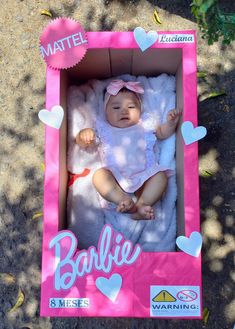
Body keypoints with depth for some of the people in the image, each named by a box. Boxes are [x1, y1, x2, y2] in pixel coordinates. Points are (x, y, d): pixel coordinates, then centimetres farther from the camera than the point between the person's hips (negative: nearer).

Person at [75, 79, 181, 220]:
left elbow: (163, 133, 25)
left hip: (143, 175, 1)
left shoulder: (144, 126, 22)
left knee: (160, 176, -23)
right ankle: (123, 200, -39)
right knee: (99, 175, -28)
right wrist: (84, 134, -10)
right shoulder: (104, 130, 18)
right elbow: (82, 142, 15)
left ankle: (141, 204, -35)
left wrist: (171, 122, 3)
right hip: (115, 177, -1)